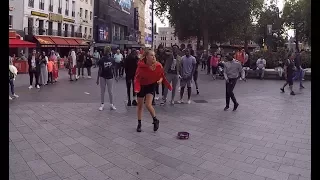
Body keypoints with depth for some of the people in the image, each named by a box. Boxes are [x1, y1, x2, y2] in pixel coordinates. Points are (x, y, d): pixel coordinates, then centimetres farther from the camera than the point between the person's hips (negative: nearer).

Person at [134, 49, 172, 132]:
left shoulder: (158, 65, -18)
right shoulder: (141, 66, -24)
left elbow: (162, 76, -1)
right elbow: (137, 78, -17)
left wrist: (160, 80, -22)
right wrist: (136, 88, -32)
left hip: (151, 85, 0)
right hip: (142, 86, 1)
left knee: (148, 105, -15)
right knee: (140, 105, 10)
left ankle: (155, 120, 11)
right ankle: (139, 124, 27)